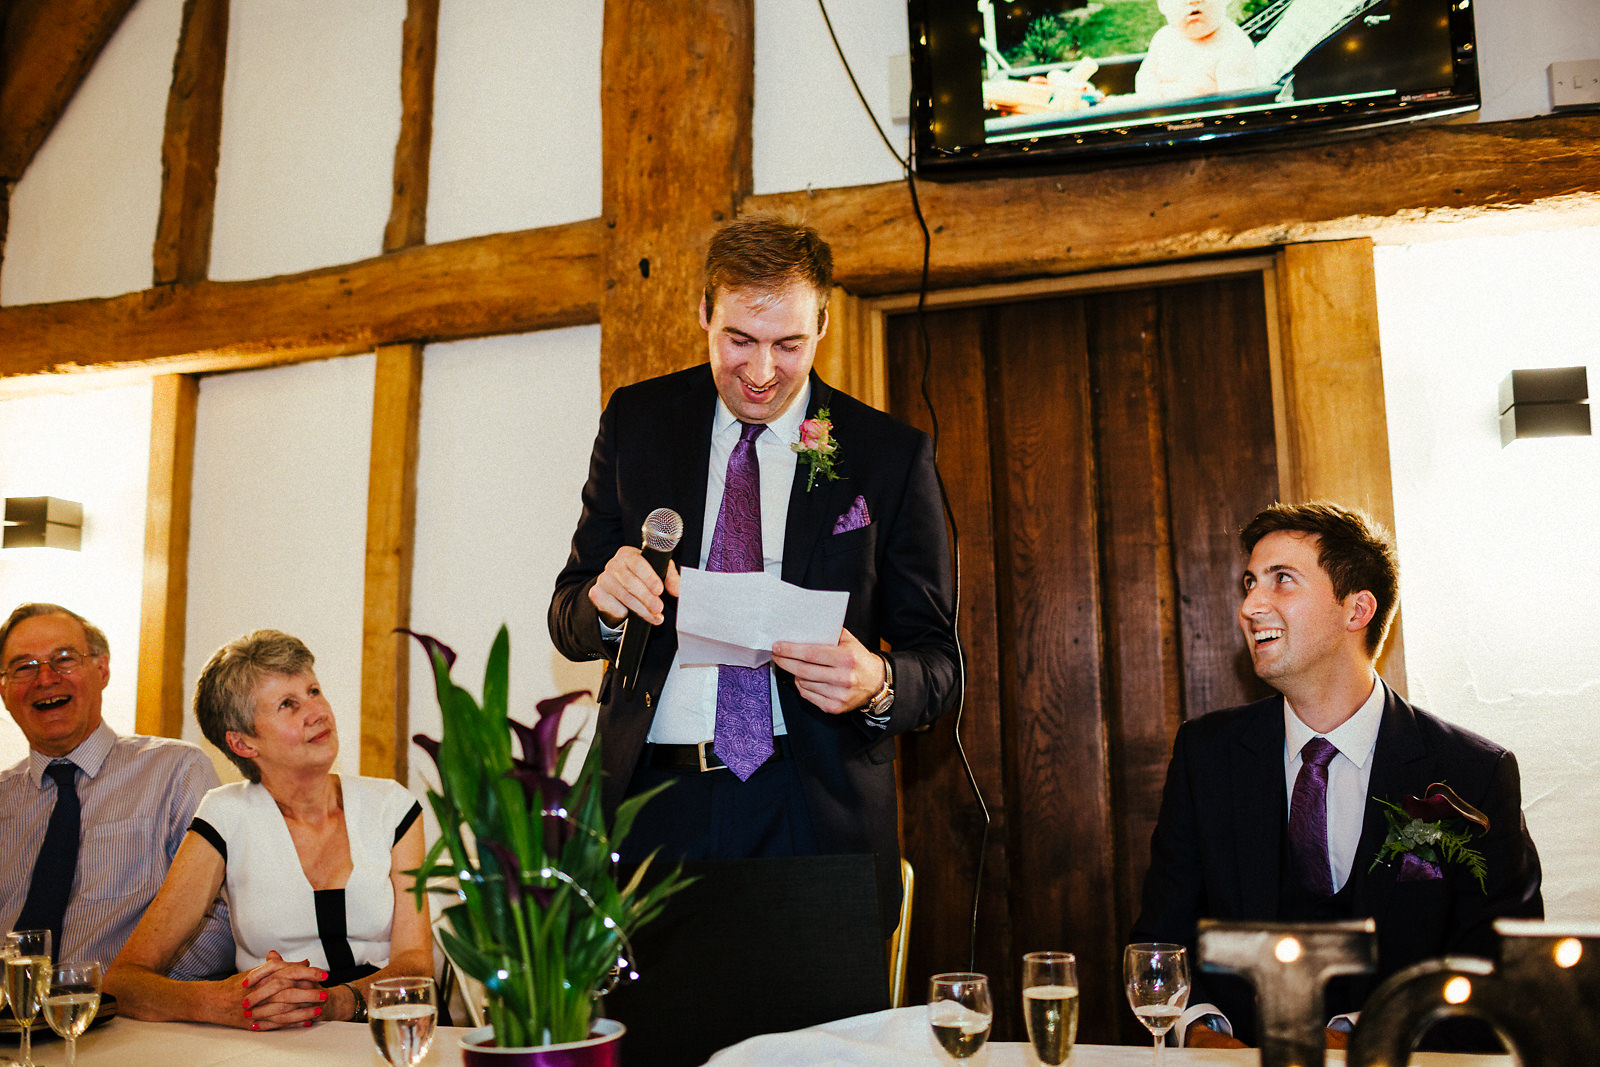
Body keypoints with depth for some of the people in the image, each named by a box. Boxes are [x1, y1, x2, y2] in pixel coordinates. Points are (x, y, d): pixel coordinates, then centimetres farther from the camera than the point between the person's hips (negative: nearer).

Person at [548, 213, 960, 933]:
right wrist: (605, 600, -14)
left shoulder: (892, 454, 2)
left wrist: (876, 683, -20)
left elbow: (937, 664, 2)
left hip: (813, 816, -1)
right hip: (651, 800, 2)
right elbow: (568, 621, 10)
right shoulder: (637, 421, 8)